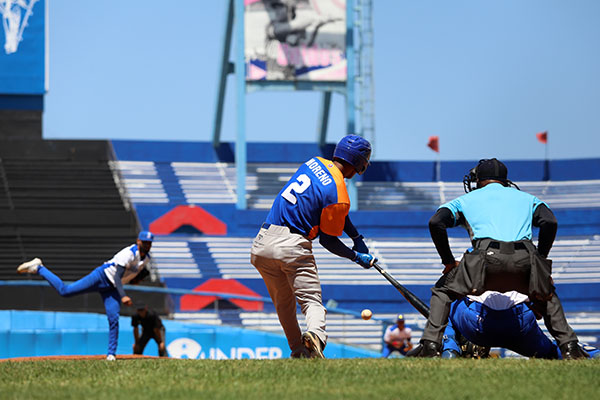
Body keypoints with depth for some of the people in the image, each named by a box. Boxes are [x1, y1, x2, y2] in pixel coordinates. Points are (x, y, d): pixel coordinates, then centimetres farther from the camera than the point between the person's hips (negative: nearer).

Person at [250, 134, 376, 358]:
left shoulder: (314, 163, 11)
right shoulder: (339, 195, -10)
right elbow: (328, 240, -2)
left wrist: (357, 237, 26)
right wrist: (356, 257, 13)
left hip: (262, 244, 6)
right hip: (293, 247, -6)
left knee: (284, 305, 18)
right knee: (312, 301, -5)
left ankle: (298, 352, 14)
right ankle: (315, 335, -34)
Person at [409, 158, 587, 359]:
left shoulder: (465, 199, 30)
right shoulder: (526, 198, 34)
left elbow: (436, 223, 13)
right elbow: (549, 222, 13)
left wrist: (449, 262, 20)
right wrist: (540, 260, 20)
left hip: (486, 259, -2)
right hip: (524, 260, 2)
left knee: (443, 291, 23)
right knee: (546, 295, 32)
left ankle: (431, 343, 7)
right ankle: (568, 345, 15)